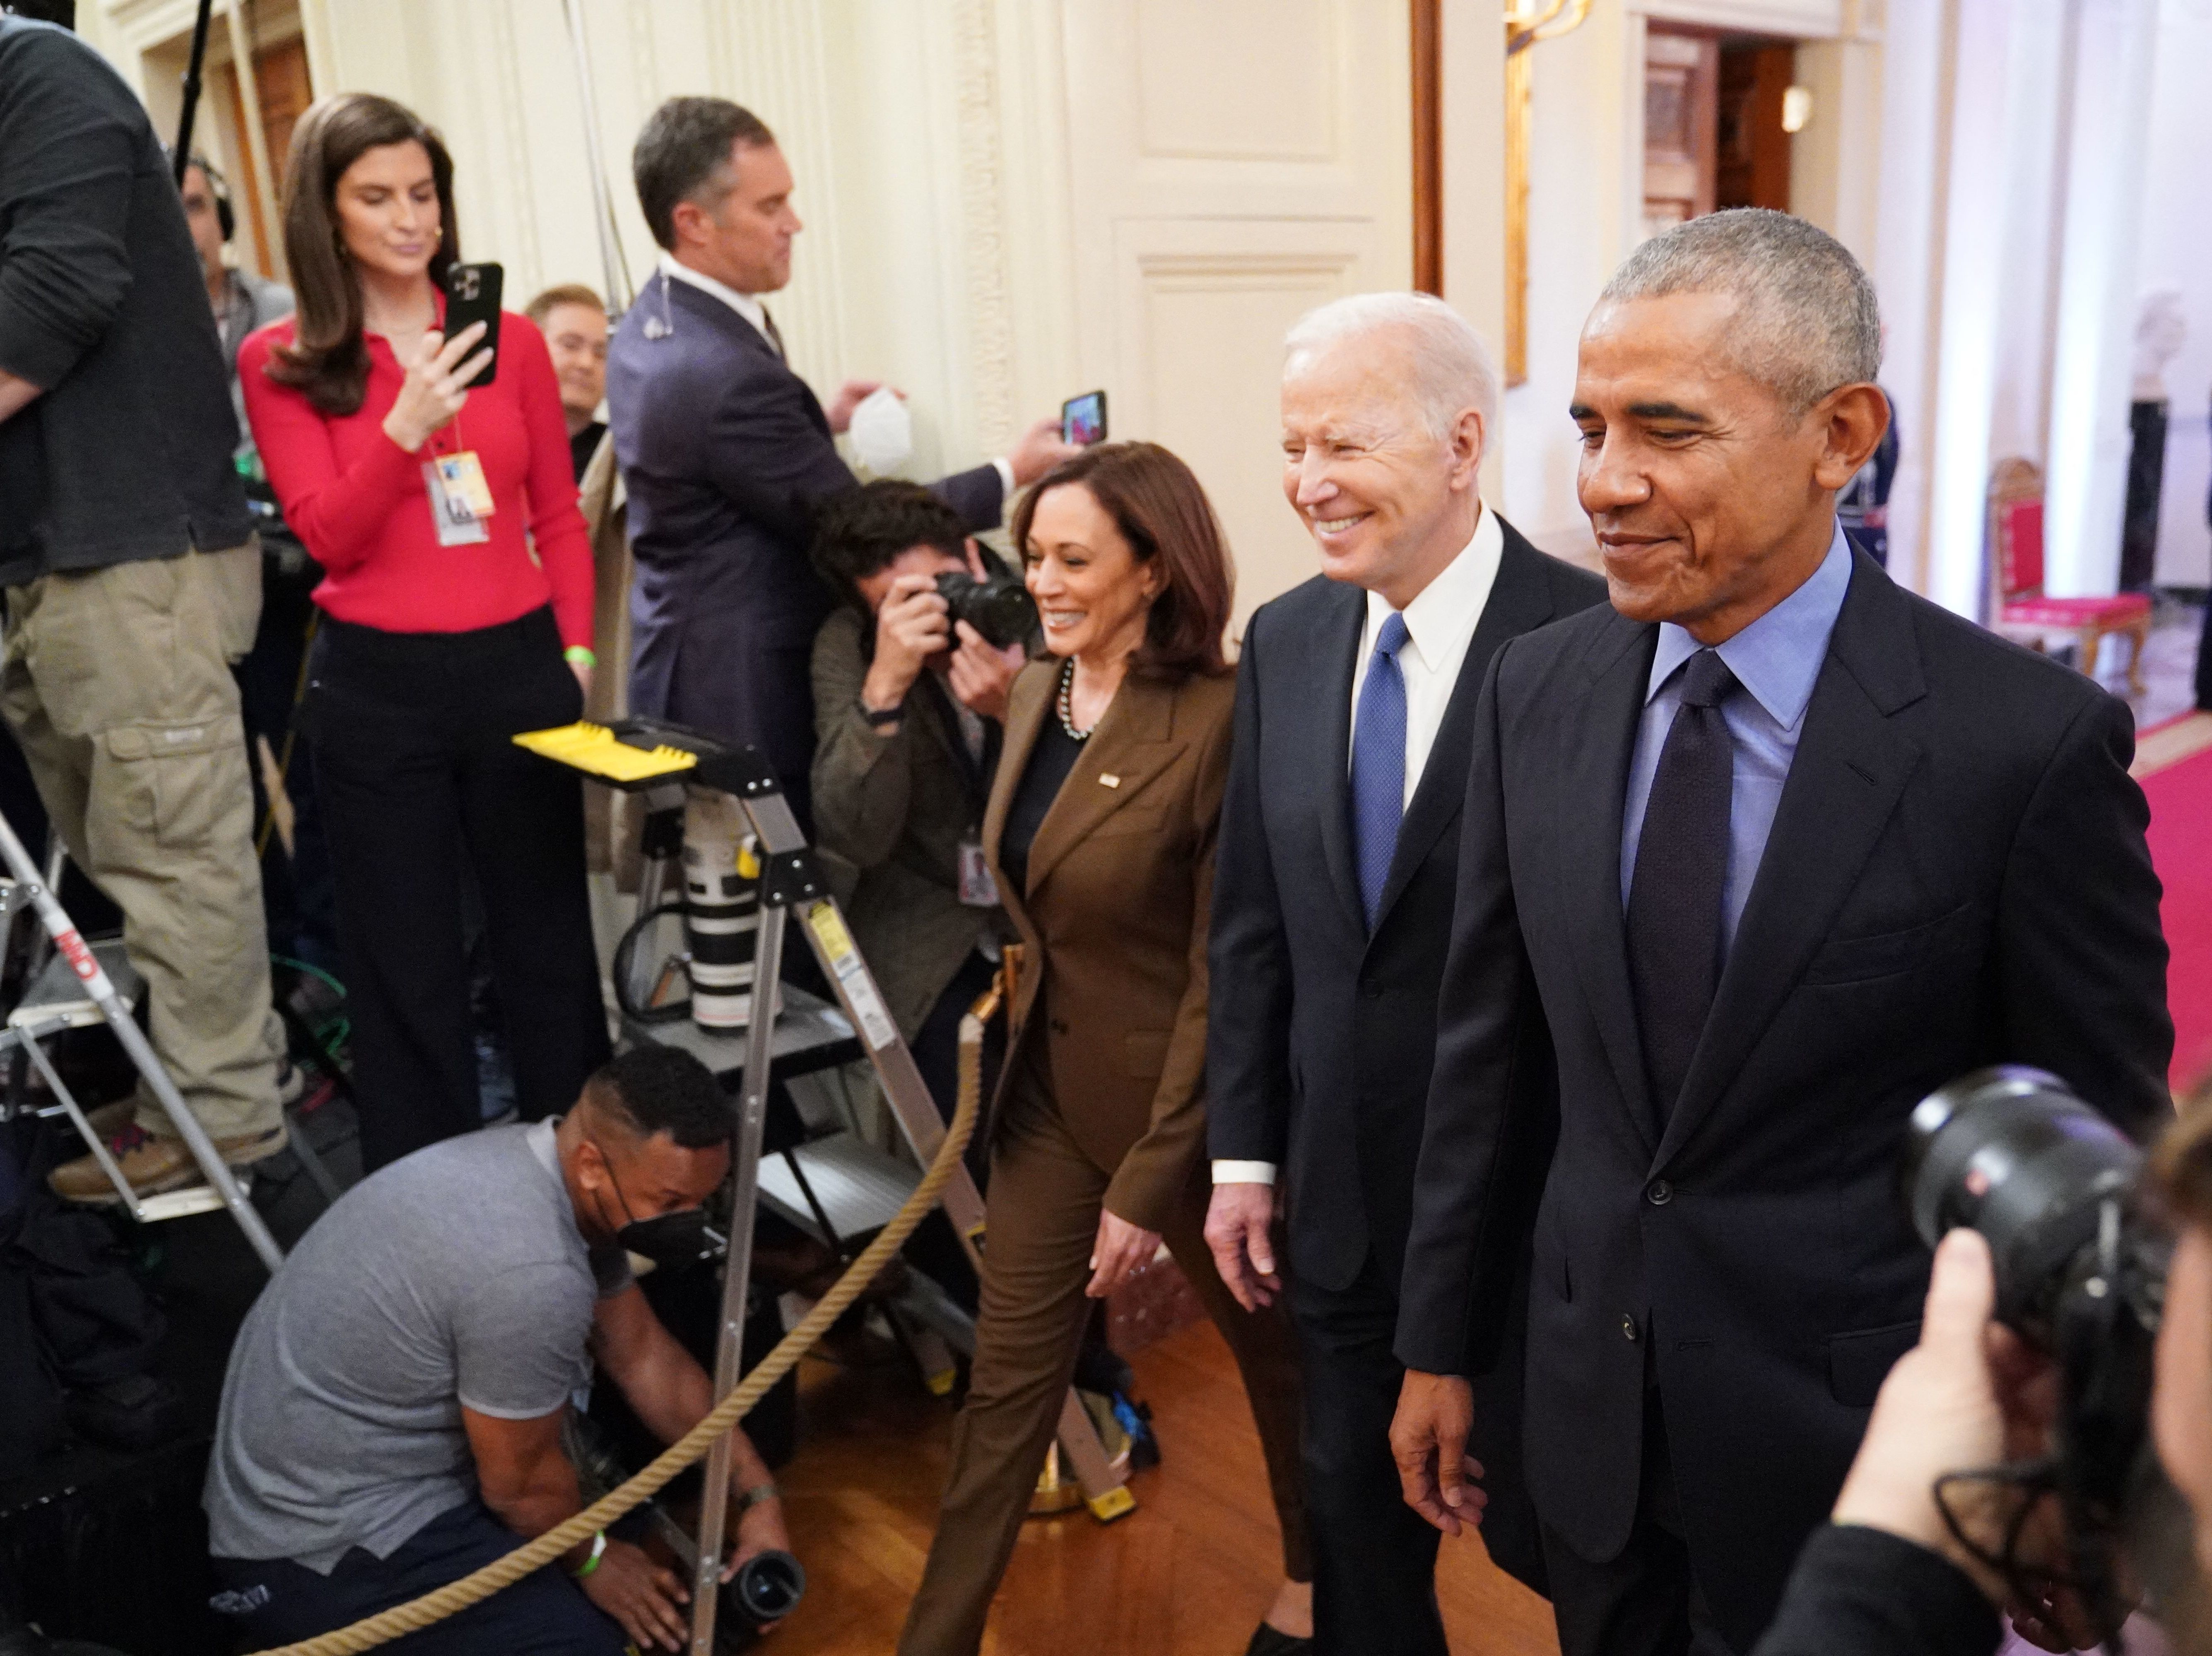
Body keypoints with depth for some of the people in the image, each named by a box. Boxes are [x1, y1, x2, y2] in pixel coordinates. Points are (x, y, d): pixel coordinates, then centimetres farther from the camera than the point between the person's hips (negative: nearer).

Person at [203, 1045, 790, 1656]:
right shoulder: (530, 1272, -32)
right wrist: (591, 1560, 2)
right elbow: (521, 1483, -17)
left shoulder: (543, 1164, -4)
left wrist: (756, 1495, 3)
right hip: (317, 1546, -9)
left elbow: (646, 1357, 6)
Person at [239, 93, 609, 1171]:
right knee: (406, 966, 9)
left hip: (519, 668, 2)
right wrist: (406, 426, -22)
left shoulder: (511, 340, 4)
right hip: (376, 687, -1)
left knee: (549, 937, 10)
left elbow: (559, 518, 9)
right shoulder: (279, 363, 0)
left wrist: (577, 649, 0)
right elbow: (328, 535, -8)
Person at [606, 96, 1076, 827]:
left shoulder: (643, 331, 5)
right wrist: (1011, 474, -9)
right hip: (745, 697, -10)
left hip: (680, 672, 10)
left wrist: (820, 421, 12)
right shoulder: (724, 372, -26)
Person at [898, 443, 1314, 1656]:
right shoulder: (1035, 695, 1)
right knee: (1006, 1380, 11)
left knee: (1275, 1350, 20)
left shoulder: (1220, 723, -22)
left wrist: (1151, 1180, -18)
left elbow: (1223, 976, -20)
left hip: (1180, 1101, -5)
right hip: (1050, 1090, 6)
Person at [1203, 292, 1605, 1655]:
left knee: (1548, 1532, 16)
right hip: (1340, 1199, 6)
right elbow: (1254, 919, 6)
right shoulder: (1286, 639, 2)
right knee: (1359, 1542, 23)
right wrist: (1246, 1151, 7)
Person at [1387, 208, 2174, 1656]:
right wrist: (1440, 1346, 8)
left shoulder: (2031, 744, -19)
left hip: (1857, 1459, -4)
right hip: (1593, 1416, 4)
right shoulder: (1537, 693, -5)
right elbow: (1486, 1045, 2)